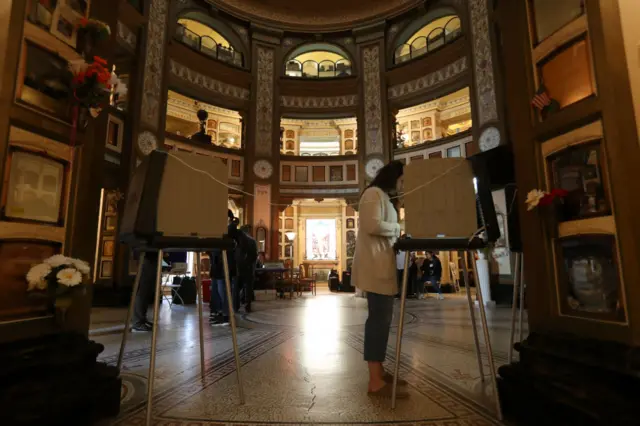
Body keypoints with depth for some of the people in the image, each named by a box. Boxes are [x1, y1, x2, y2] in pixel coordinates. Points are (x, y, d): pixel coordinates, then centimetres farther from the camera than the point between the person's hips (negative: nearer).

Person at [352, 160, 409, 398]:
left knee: (381, 317, 11)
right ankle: (375, 382, -7)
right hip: (375, 265, -10)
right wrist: (399, 229, -7)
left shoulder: (384, 197, 26)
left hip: (383, 264, 10)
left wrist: (398, 235, 8)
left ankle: (378, 371, 20)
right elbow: (373, 226, -19)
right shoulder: (374, 193, -5)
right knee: (379, 317, -11)